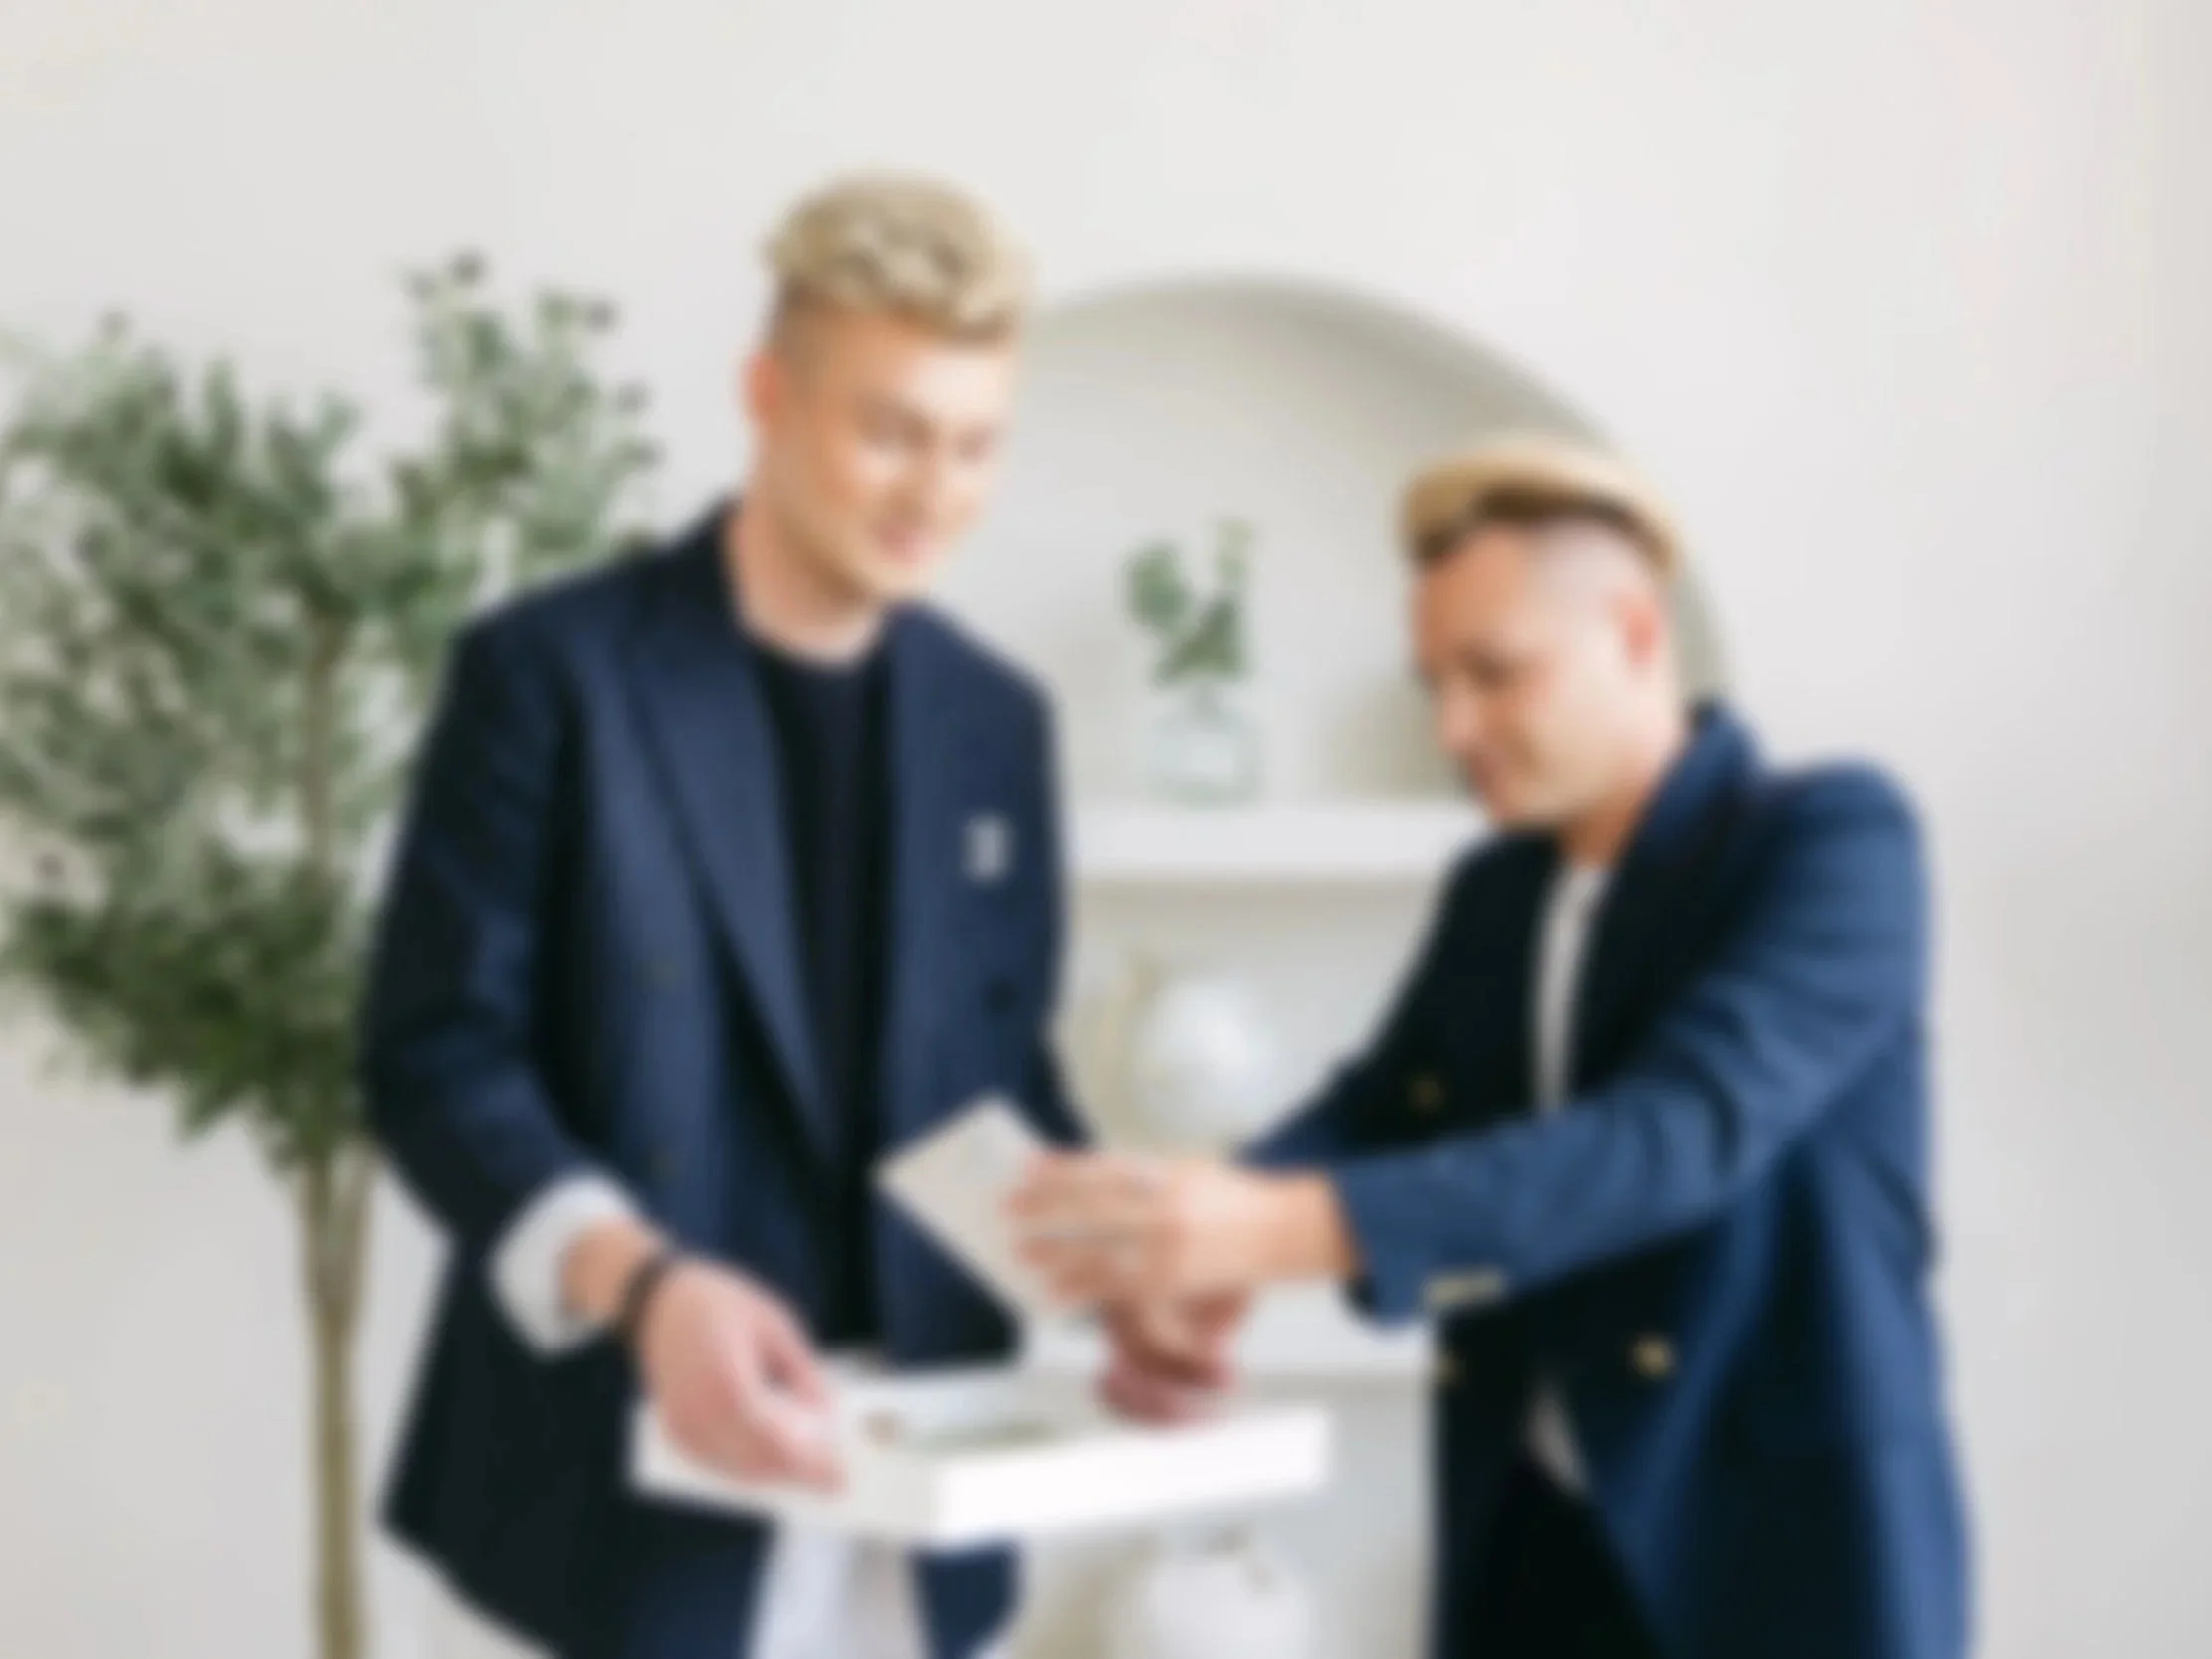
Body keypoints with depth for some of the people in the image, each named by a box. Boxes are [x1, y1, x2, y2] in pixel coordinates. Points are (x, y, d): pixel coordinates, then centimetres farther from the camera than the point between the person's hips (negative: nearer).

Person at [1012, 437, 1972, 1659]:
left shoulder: (1833, 838, -10)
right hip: (1532, 1546, 6)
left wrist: (1293, 1229, -36)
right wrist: (1194, 1251, -22)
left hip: (1789, 1553, -6)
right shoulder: (1493, 891, 12)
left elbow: (1685, 1131, -25)